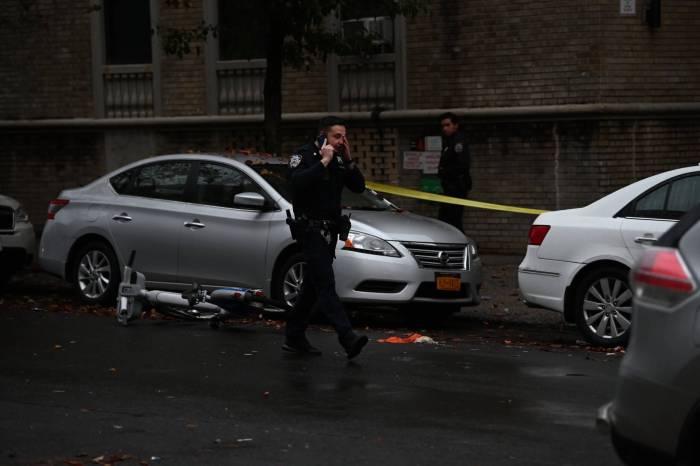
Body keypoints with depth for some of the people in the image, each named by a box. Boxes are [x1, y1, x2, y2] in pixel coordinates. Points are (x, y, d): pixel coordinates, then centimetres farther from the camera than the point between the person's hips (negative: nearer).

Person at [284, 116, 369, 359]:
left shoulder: (338, 161, 12)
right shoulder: (304, 156, -9)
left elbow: (358, 186, 7)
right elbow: (298, 182, -27)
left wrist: (348, 160, -5)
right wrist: (324, 162, -24)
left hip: (329, 230, 8)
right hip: (310, 228, -8)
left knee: (312, 286, 12)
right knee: (326, 285, -17)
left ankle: (294, 337, 20)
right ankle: (348, 338, -30)